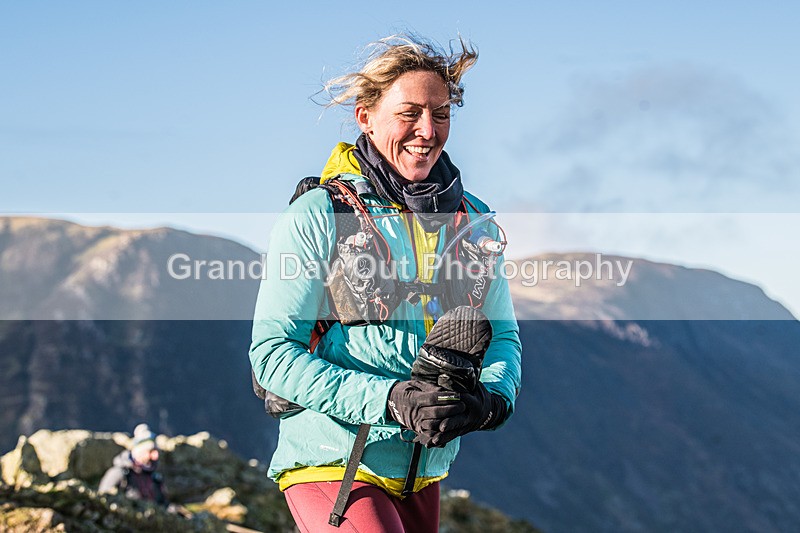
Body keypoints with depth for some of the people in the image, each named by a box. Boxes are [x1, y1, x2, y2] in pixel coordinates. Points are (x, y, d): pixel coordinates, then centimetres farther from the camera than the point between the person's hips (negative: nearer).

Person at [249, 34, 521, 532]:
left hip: (425, 474, 6)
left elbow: (504, 333, 14)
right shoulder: (316, 218, -9)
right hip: (332, 465, -6)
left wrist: (494, 395, -10)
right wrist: (388, 399, -24)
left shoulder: (475, 223, 7)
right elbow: (272, 352, -13)